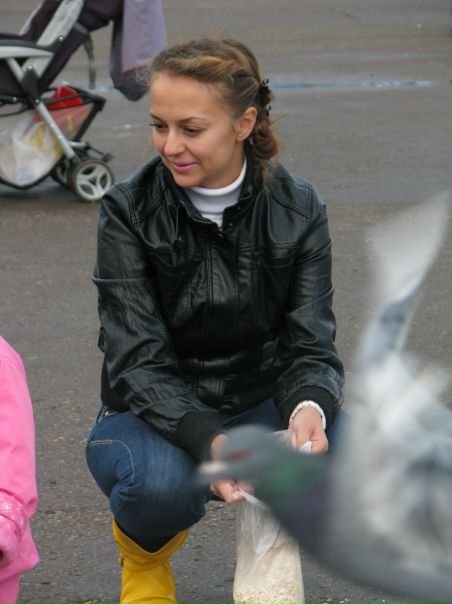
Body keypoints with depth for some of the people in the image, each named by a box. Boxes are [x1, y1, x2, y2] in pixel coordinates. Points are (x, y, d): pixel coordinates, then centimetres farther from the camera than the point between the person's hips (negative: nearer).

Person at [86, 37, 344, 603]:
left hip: (259, 407, 2)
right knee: (163, 483, -38)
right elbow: (138, 361, -20)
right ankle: (143, 554, 1)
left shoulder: (297, 211, -6)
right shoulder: (129, 211, -13)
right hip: (155, 416, -2)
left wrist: (310, 409, -36)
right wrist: (208, 441, -40)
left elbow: (309, 344, -10)